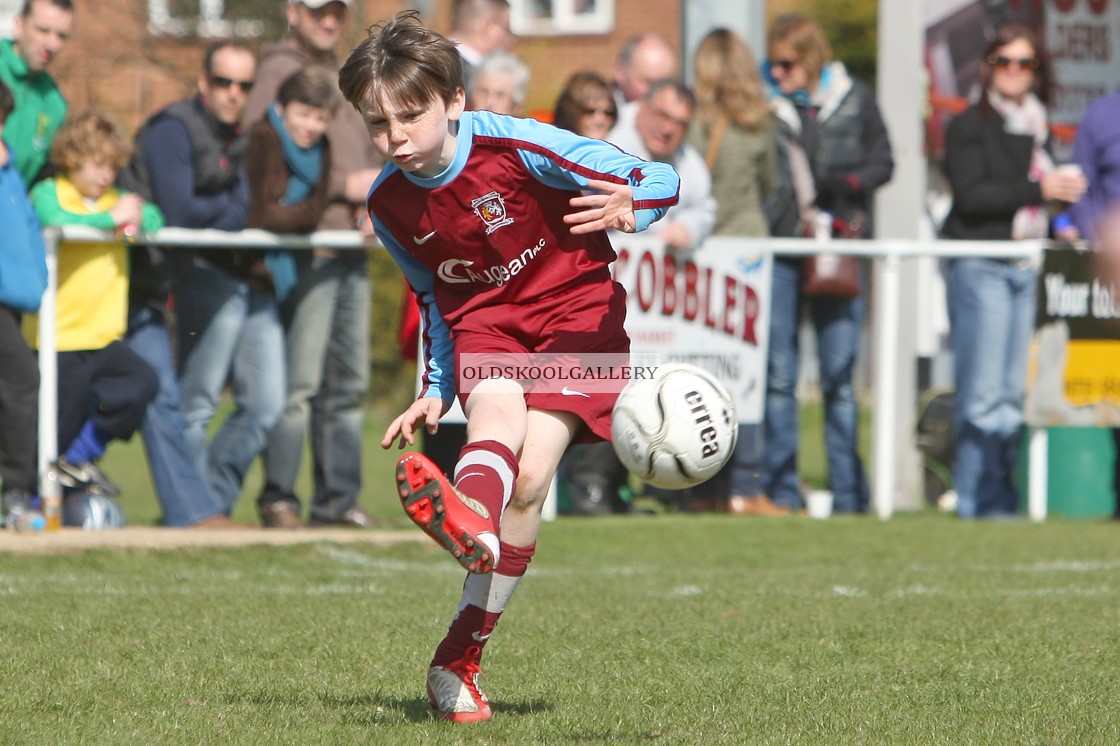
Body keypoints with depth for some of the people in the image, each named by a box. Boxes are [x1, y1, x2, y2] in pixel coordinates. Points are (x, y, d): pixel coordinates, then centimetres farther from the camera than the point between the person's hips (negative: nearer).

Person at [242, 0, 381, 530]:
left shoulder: (345, 77, 22)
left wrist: (374, 201, 5)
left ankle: (338, 498, 13)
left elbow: (370, 155, 28)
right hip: (307, 248, -8)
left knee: (350, 380, 8)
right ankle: (279, 499, -6)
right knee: (300, 381, -10)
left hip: (352, 247, 8)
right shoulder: (279, 72, -4)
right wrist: (345, 185, -13)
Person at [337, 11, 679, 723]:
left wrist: (626, 207, -42)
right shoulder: (390, 204, -4)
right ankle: (471, 526, -66)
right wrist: (435, 391, 13)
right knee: (496, 410, -32)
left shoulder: (517, 146, -20)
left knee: (530, 478, -20)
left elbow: (659, 179, -20)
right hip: (484, 322, 4)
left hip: (577, 309, -3)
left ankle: (461, 658, -15)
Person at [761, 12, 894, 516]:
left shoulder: (855, 100, 7)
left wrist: (847, 182, -9)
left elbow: (882, 164, 10)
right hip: (777, 248, 0)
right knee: (777, 375, -1)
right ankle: (781, 489, 5)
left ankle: (848, 493, 4)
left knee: (839, 375, -1)